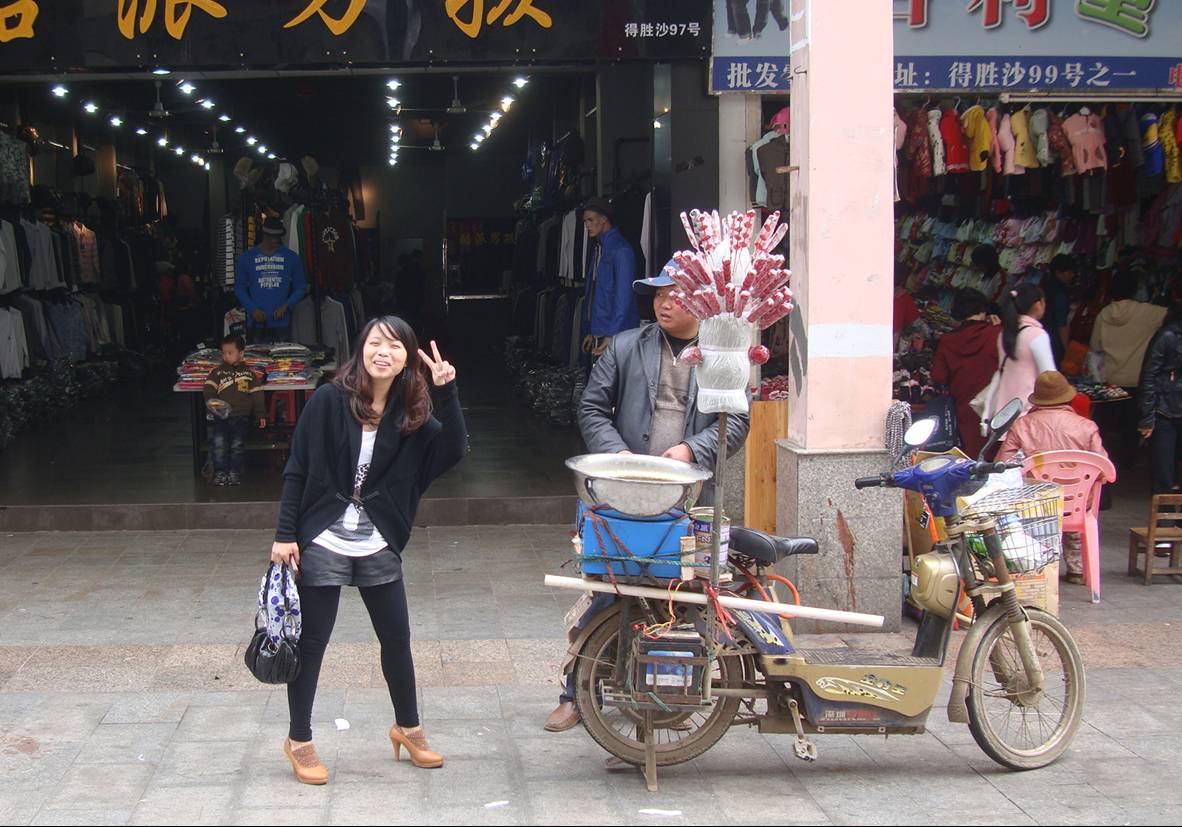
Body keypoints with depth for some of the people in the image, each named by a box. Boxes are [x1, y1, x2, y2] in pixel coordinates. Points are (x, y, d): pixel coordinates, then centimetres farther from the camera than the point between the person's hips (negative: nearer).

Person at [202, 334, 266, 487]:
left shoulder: (249, 373, 13)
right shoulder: (217, 372, 13)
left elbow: (257, 395, 11)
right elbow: (208, 390, 4)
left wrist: (260, 415, 3)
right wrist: (210, 401, -16)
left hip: (241, 416, 0)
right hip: (221, 416, 0)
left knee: (238, 443, -16)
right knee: (219, 441, -20)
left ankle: (234, 472, 1)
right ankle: (220, 472, -7)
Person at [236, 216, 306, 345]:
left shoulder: (291, 257, 7)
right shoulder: (246, 258, 6)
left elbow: (301, 286, 9)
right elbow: (239, 287, 8)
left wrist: (286, 306, -6)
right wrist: (252, 309, -7)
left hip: (281, 322, 1)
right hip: (257, 323, -1)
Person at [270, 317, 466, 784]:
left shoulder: (412, 414, 1)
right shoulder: (330, 401, -9)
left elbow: (453, 452, -13)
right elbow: (297, 470, -7)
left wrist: (446, 393, -22)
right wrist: (285, 535, -10)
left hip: (379, 548, 4)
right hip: (322, 543, -3)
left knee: (396, 638, 13)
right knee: (311, 642, 5)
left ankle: (407, 728, 33)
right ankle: (299, 741, 21)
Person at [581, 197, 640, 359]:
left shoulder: (620, 249, -11)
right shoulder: (599, 249, 16)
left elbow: (624, 295, -17)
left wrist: (612, 335, -21)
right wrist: (589, 331, 17)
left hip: (615, 333, -8)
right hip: (598, 332, 8)